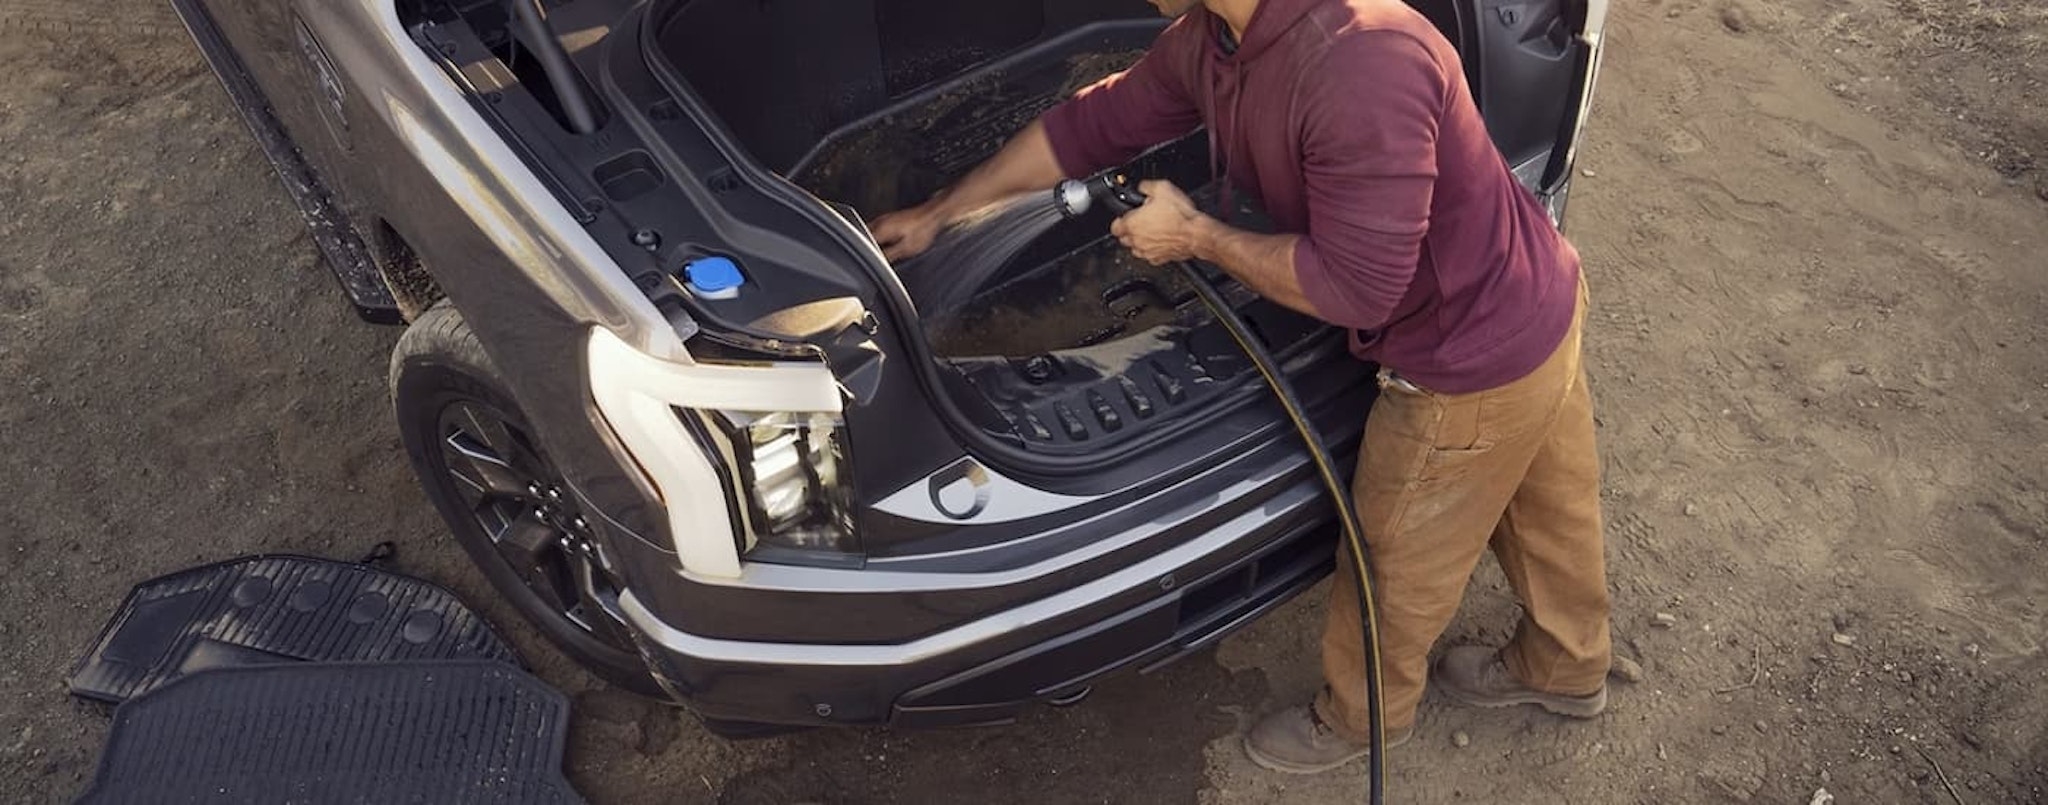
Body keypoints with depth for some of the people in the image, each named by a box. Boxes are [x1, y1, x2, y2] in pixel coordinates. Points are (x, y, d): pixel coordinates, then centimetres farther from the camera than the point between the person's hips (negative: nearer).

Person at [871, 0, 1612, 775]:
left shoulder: (1363, 64, -38)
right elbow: (1093, 124, 5)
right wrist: (936, 214, 12)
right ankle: (1564, 669, 58)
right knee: (1550, 514, 31)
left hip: (1473, 362, -8)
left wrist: (1195, 236, -18)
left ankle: (1360, 716, 44)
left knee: (1395, 563, 15)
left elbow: (1355, 289, -31)